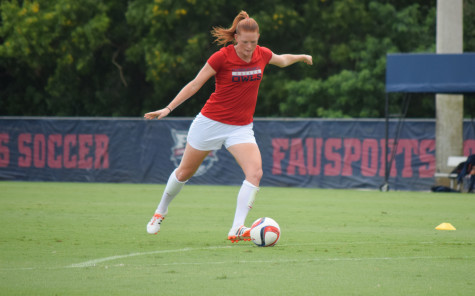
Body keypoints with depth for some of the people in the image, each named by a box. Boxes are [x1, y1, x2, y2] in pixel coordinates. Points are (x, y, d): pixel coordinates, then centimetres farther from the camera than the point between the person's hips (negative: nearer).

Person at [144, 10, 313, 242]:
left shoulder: (262, 55, -3)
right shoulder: (222, 57, -16)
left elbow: (281, 60, 23)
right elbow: (194, 85, -10)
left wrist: (300, 57, 34)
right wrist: (168, 108, -14)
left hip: (241, 127, 3)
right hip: (211, 121, -3)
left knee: (255, 172, -22)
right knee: (185, 172, 13)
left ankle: (236, 230, -25)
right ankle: (160, 212, 38)